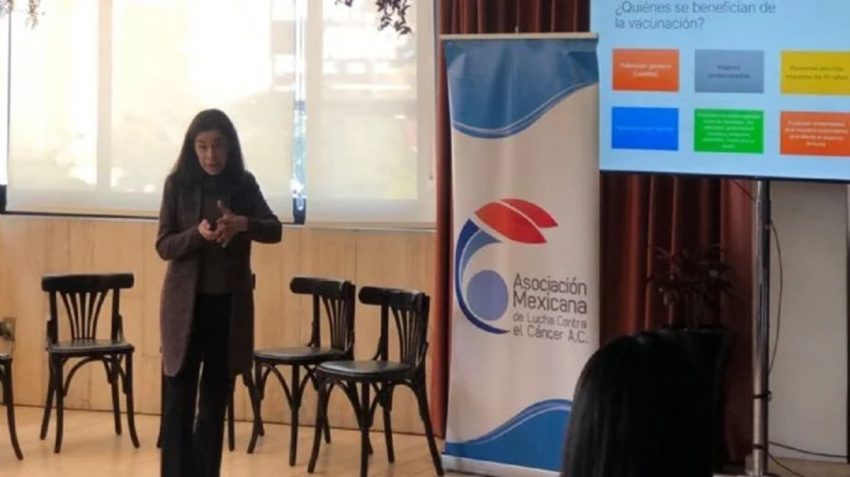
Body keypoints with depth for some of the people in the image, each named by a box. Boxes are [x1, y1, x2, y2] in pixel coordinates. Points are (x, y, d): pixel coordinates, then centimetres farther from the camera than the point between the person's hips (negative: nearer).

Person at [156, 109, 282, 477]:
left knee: (216, 398, 8)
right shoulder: (178, 184, -3)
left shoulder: (244, 184, 2)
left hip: (230, 304, 2)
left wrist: (243, 224, -27)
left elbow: (275, 230, -7)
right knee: (178, 399, -5)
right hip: (186, 303, -2)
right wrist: (197, 234, -24)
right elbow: (163, 246, -5)